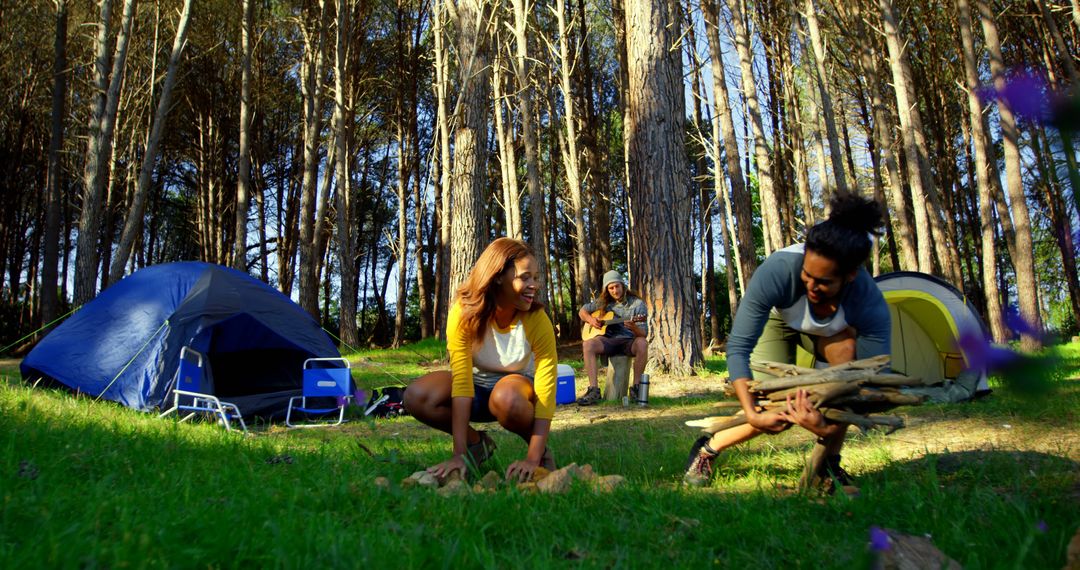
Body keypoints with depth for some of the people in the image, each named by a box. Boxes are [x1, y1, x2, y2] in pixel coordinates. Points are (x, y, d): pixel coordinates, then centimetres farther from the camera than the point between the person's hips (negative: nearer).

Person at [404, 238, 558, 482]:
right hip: (478, 384, 2)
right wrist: (460, 453, -34)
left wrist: (533, 458, -35)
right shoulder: (464, 312, -25)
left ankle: (541, 450, -6)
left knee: (506, 397, -39)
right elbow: (461, 379, -30)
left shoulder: (537, 320, -25)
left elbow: (546, 390, -27)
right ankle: (478, 443, 0)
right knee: (416, 397, -27)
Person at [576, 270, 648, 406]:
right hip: (609, 340, 3)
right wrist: (590, 319, -1)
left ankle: (635, 387, -23)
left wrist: (634, 328, -31)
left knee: (642, 343, -38)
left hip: (629, 341, -2)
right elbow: (582, 311, 21)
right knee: (588, 344, -29)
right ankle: (594, 390, -29)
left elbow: (643, 334, -7)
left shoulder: (637, 304, -1)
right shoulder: (604, 302, 10)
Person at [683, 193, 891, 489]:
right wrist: (752, 414, -47)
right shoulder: (778, 270, -43)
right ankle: (708, 448, 12)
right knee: (775, 413, -17)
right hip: (777, 320, -2)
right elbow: (738, 346, -37)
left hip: (830, 331, 2)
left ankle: (826, 465, -15)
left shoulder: (870, 305, -38)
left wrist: (828, 428, -49)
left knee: (847, 350, -33)